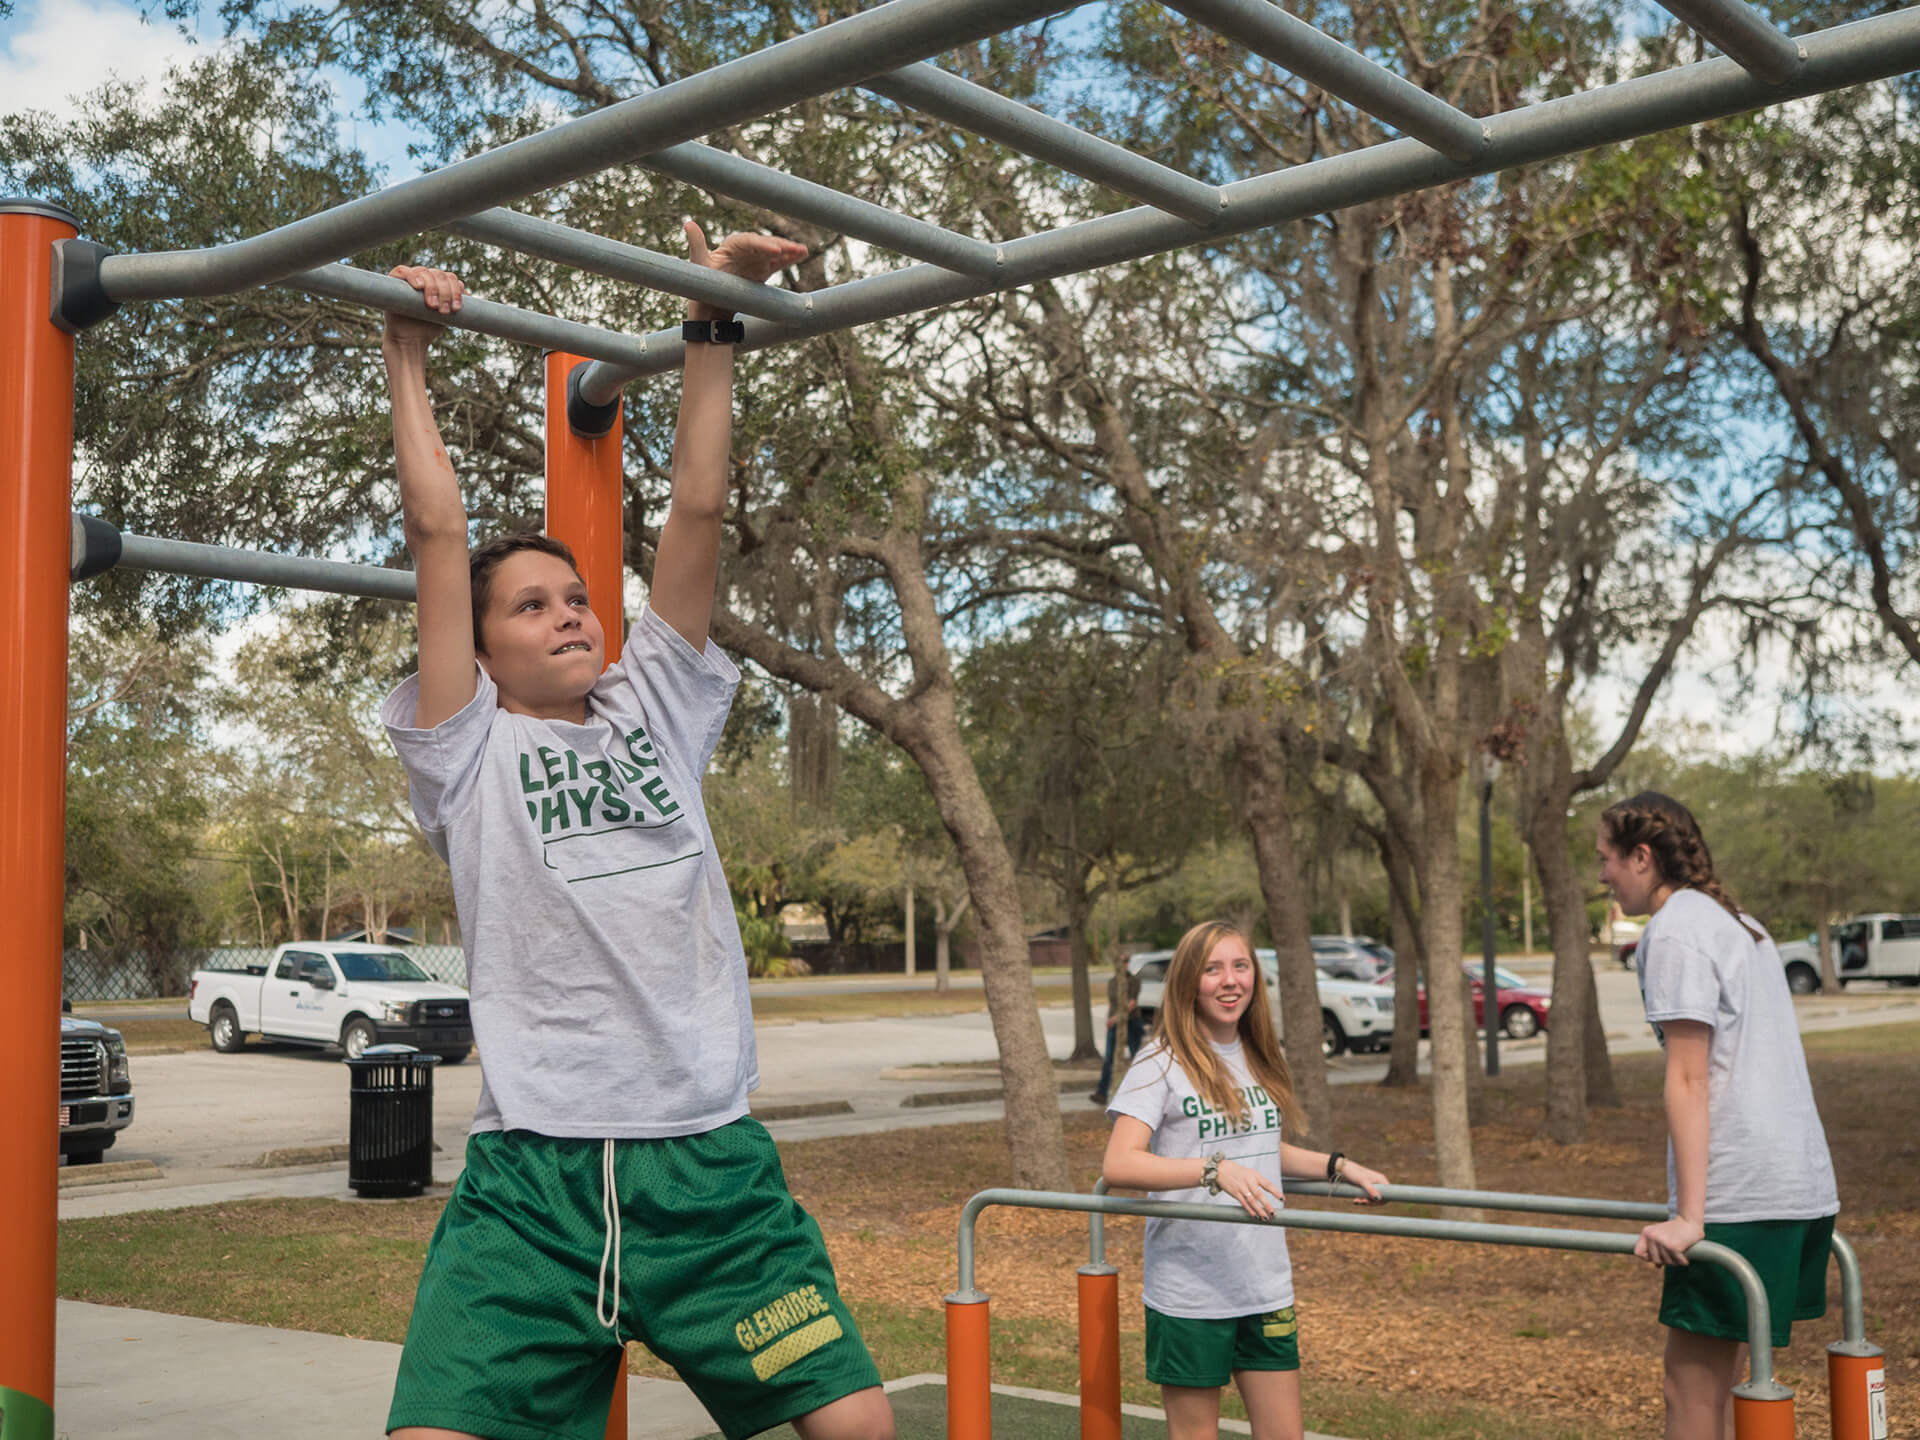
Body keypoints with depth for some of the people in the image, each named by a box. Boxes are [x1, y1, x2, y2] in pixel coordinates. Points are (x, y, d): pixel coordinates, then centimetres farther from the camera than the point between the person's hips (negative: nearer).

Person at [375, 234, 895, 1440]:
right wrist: (410, 355, 12)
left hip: (710, 1155, 3)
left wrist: (714, 322, 12)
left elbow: (699, 508, 12)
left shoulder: (659, 711, 16)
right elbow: (438, 529, 5)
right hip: (535, 1170, -2)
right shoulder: (469, 749, 8)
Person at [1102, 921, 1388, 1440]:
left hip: (1266, 1285, 6)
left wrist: (1340, 1167, 12)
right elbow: (1118, 1165, -21)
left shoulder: (1258, 1059, 11)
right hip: (1189, 1292, -6)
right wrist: (1216, 1171, -32)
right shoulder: (1163, 1062, -10)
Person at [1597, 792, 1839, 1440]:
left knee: (1693, 1384, -5)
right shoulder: (1739, 923, 20)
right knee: (1717, 1375, 13)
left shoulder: (1675, 931, -8)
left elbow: (1689, 1080, -14)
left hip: (1741, 1193, -9)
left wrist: (1689, 1216, -16)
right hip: (1804, 1184, 9)